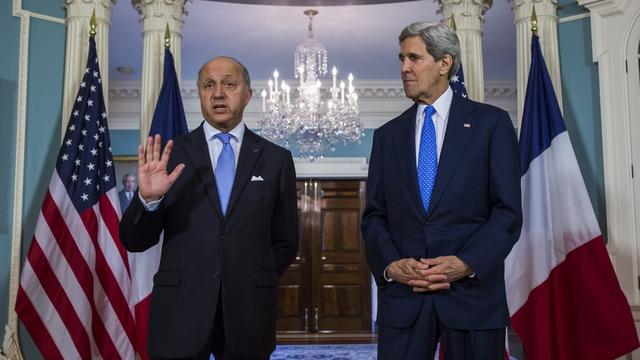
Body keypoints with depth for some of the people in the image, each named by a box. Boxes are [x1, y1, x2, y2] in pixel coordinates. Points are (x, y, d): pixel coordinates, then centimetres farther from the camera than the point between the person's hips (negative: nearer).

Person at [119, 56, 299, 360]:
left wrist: (254, 283, 0)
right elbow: (134, 241, -1)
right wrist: (147, 198, -17)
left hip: (249, 312, 1)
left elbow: (285, 242, 9)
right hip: (180, 311, 0)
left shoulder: (276, 159, 3)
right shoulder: (169, 155, 1)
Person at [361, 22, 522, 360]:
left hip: (472, 292, -2)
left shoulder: (490, 122, 2)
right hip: (401, 296, 2)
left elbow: (508, 211, -3)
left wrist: (467, 264, -16)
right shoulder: (387, 135, 11)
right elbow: (373, 215, 8)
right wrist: (390, 265, -9)